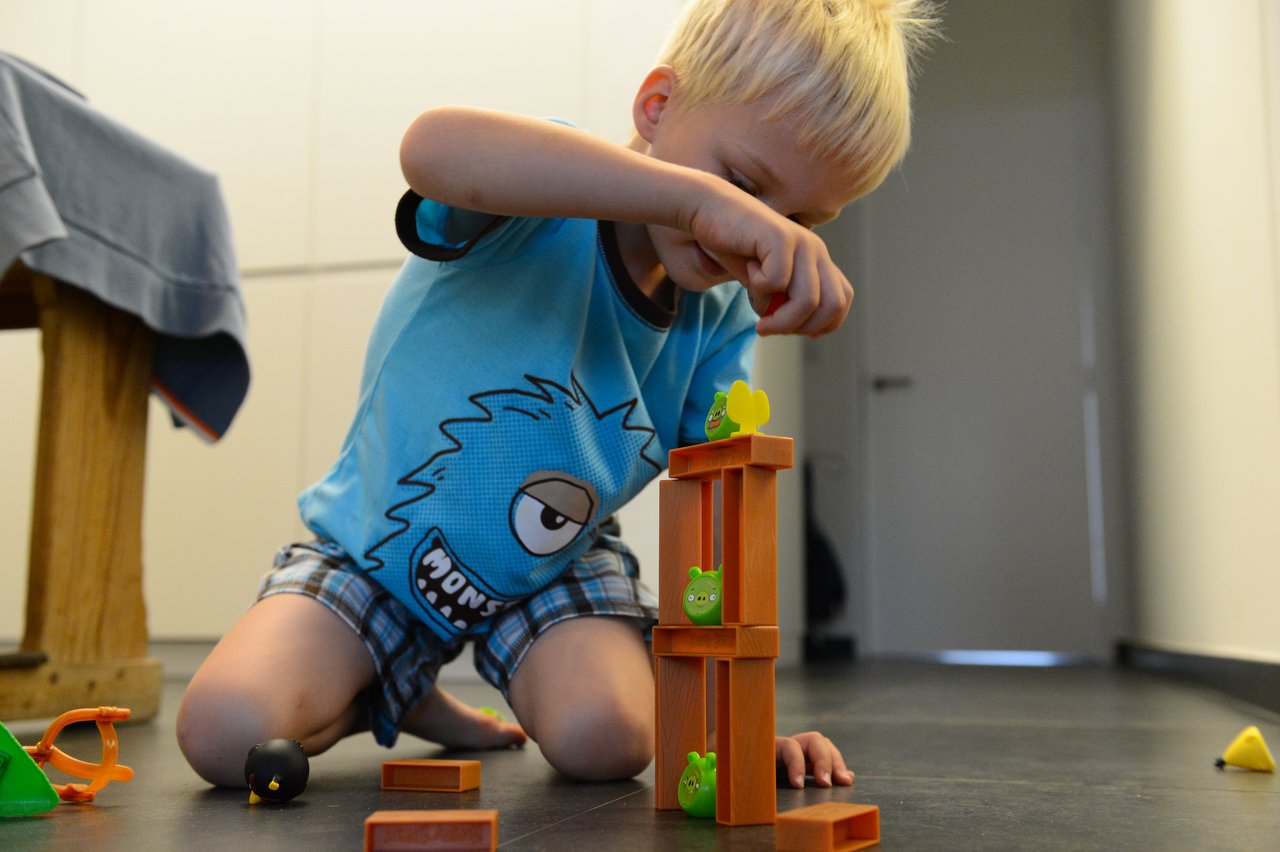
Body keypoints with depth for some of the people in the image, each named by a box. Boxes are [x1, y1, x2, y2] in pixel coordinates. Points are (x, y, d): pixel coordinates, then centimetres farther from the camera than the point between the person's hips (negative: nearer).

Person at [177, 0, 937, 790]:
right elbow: (433, 148, -54)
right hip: (375, 550, -2)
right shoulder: (540, 194, -28)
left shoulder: (721, 325, -11)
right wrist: (700, 194, -64)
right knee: (228, 733, -21)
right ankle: (383, 692, 14)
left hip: (557, 568, 3)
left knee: (608, 740, -23)